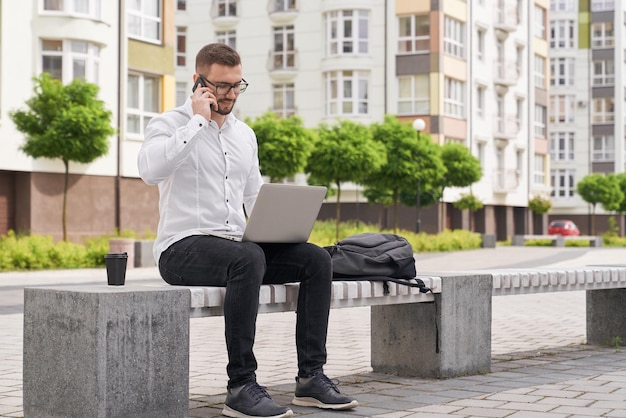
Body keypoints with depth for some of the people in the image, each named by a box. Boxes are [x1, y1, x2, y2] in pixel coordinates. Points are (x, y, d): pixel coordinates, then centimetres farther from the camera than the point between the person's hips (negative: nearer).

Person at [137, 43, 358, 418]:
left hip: (236, 246, 7)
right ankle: (241, 387, -33)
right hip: (184, 247, -7)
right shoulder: (170, 125, -2)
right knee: (248, 258, -38)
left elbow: (255, 199, 23)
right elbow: (151, 170, -26)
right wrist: (198, 120, -18)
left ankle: (311, 377, -12)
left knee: (317, 258, -13)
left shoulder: (245, 134, 18)